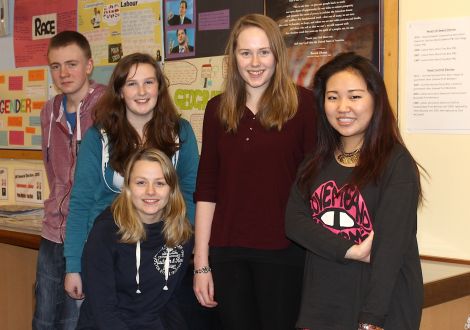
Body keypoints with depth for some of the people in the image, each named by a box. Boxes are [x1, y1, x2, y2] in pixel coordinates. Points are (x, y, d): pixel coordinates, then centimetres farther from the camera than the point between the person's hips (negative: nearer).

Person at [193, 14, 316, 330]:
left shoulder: (303, 103, -4)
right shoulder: (218, 109, 5)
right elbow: (206, 188, 5)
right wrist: (201, 263, 3)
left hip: (285, 250, -3)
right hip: (227, 252, 3)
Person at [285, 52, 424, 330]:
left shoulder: (396, 163, -9)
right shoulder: (315, 162, 7)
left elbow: (391, 245, -15)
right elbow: (293, 221, -4)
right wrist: (350, 251, -17)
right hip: (320, 307, 4)